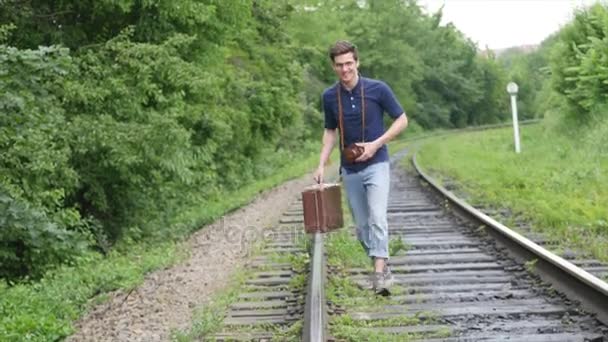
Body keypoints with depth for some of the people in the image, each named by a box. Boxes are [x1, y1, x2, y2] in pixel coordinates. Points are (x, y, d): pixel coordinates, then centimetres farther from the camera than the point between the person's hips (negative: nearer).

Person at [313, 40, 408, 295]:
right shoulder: (329, 97, 1)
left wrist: (376, 144, -13)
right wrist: (322, 165, 4)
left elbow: (402, 120, -1)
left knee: (377, 218, -19)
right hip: (350, 169, 4)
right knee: (361, 225, 8)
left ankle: (380, 274, -22)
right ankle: (383, 265, 22)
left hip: (376, 164, -4)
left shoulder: (378, 89, -9)